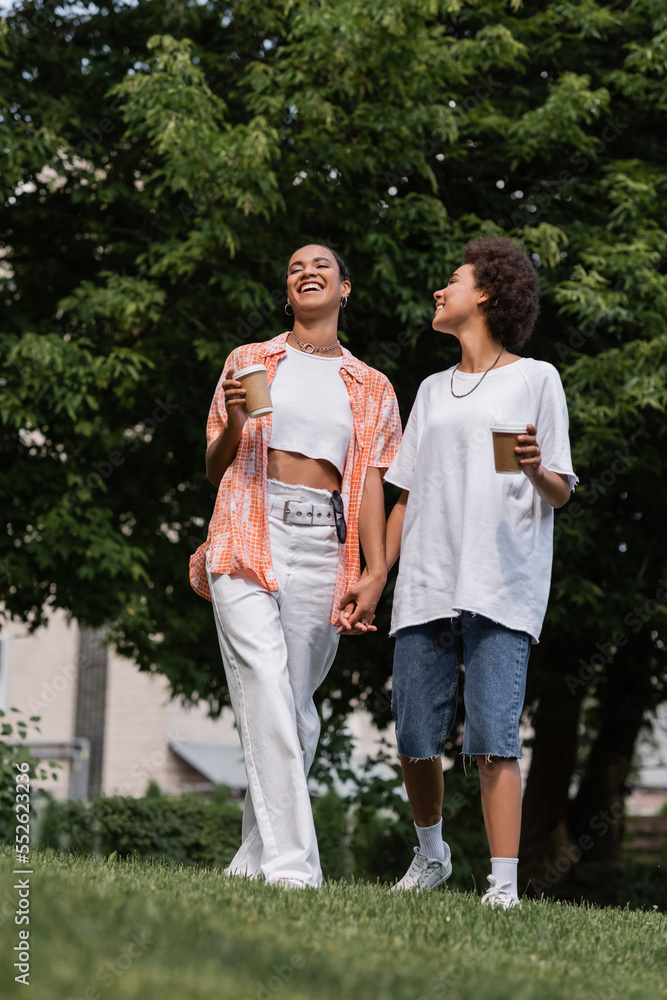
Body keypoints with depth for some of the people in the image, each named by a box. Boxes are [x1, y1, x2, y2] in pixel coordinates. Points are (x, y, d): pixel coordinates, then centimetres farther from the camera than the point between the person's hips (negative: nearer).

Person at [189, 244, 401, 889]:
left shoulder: (372, 389, 17)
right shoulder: (248, 362, 16)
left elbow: (371, 482, 8)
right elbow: (215, 470, 16)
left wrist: (375, 571, -5)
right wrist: (233, 425, -6)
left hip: (322, 545, 2)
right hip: (250, 537, -2)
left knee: (295, 702, 0)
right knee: (267, 688, -18)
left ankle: (256, 856, 14)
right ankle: (291, 863, -23)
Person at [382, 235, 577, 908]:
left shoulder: (536, 378, 9)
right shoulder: (432, 390, 23)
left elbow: (561, 494, 5)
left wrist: (537, 470, -17)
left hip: (502, 586, -4)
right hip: (426, 581, 5)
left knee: (492, 737, -14)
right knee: (414, 737, 2)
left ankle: (504, 884, -14)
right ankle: (431, 852, 25)